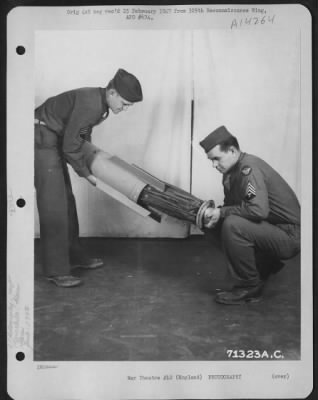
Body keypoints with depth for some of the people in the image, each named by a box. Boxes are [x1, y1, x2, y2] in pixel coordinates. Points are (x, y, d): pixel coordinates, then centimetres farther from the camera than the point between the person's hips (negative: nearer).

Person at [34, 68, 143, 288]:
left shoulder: (100, 103, 5)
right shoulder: (89, 103, -24)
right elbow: (71, 145, -22)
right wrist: (86, 174, -11)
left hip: (54, 142, 10)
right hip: (42, 140, -10)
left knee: (67, 200, 13)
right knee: (53, 204, -11)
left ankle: (74, 255, 24)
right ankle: (57, 270, -6)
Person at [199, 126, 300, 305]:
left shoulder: (249, 168, -21)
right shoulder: (232, 171, 7)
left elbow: (259, 210, -33)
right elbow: (231, 205, 13)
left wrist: (221, 212, -22)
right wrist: (214, 215, -8)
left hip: (290, 236, -9)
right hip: (273, 229, 9)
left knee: (232, 225, -27)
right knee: (221, 225, 9)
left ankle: (249, 288, -10)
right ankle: (267, 265, 16)